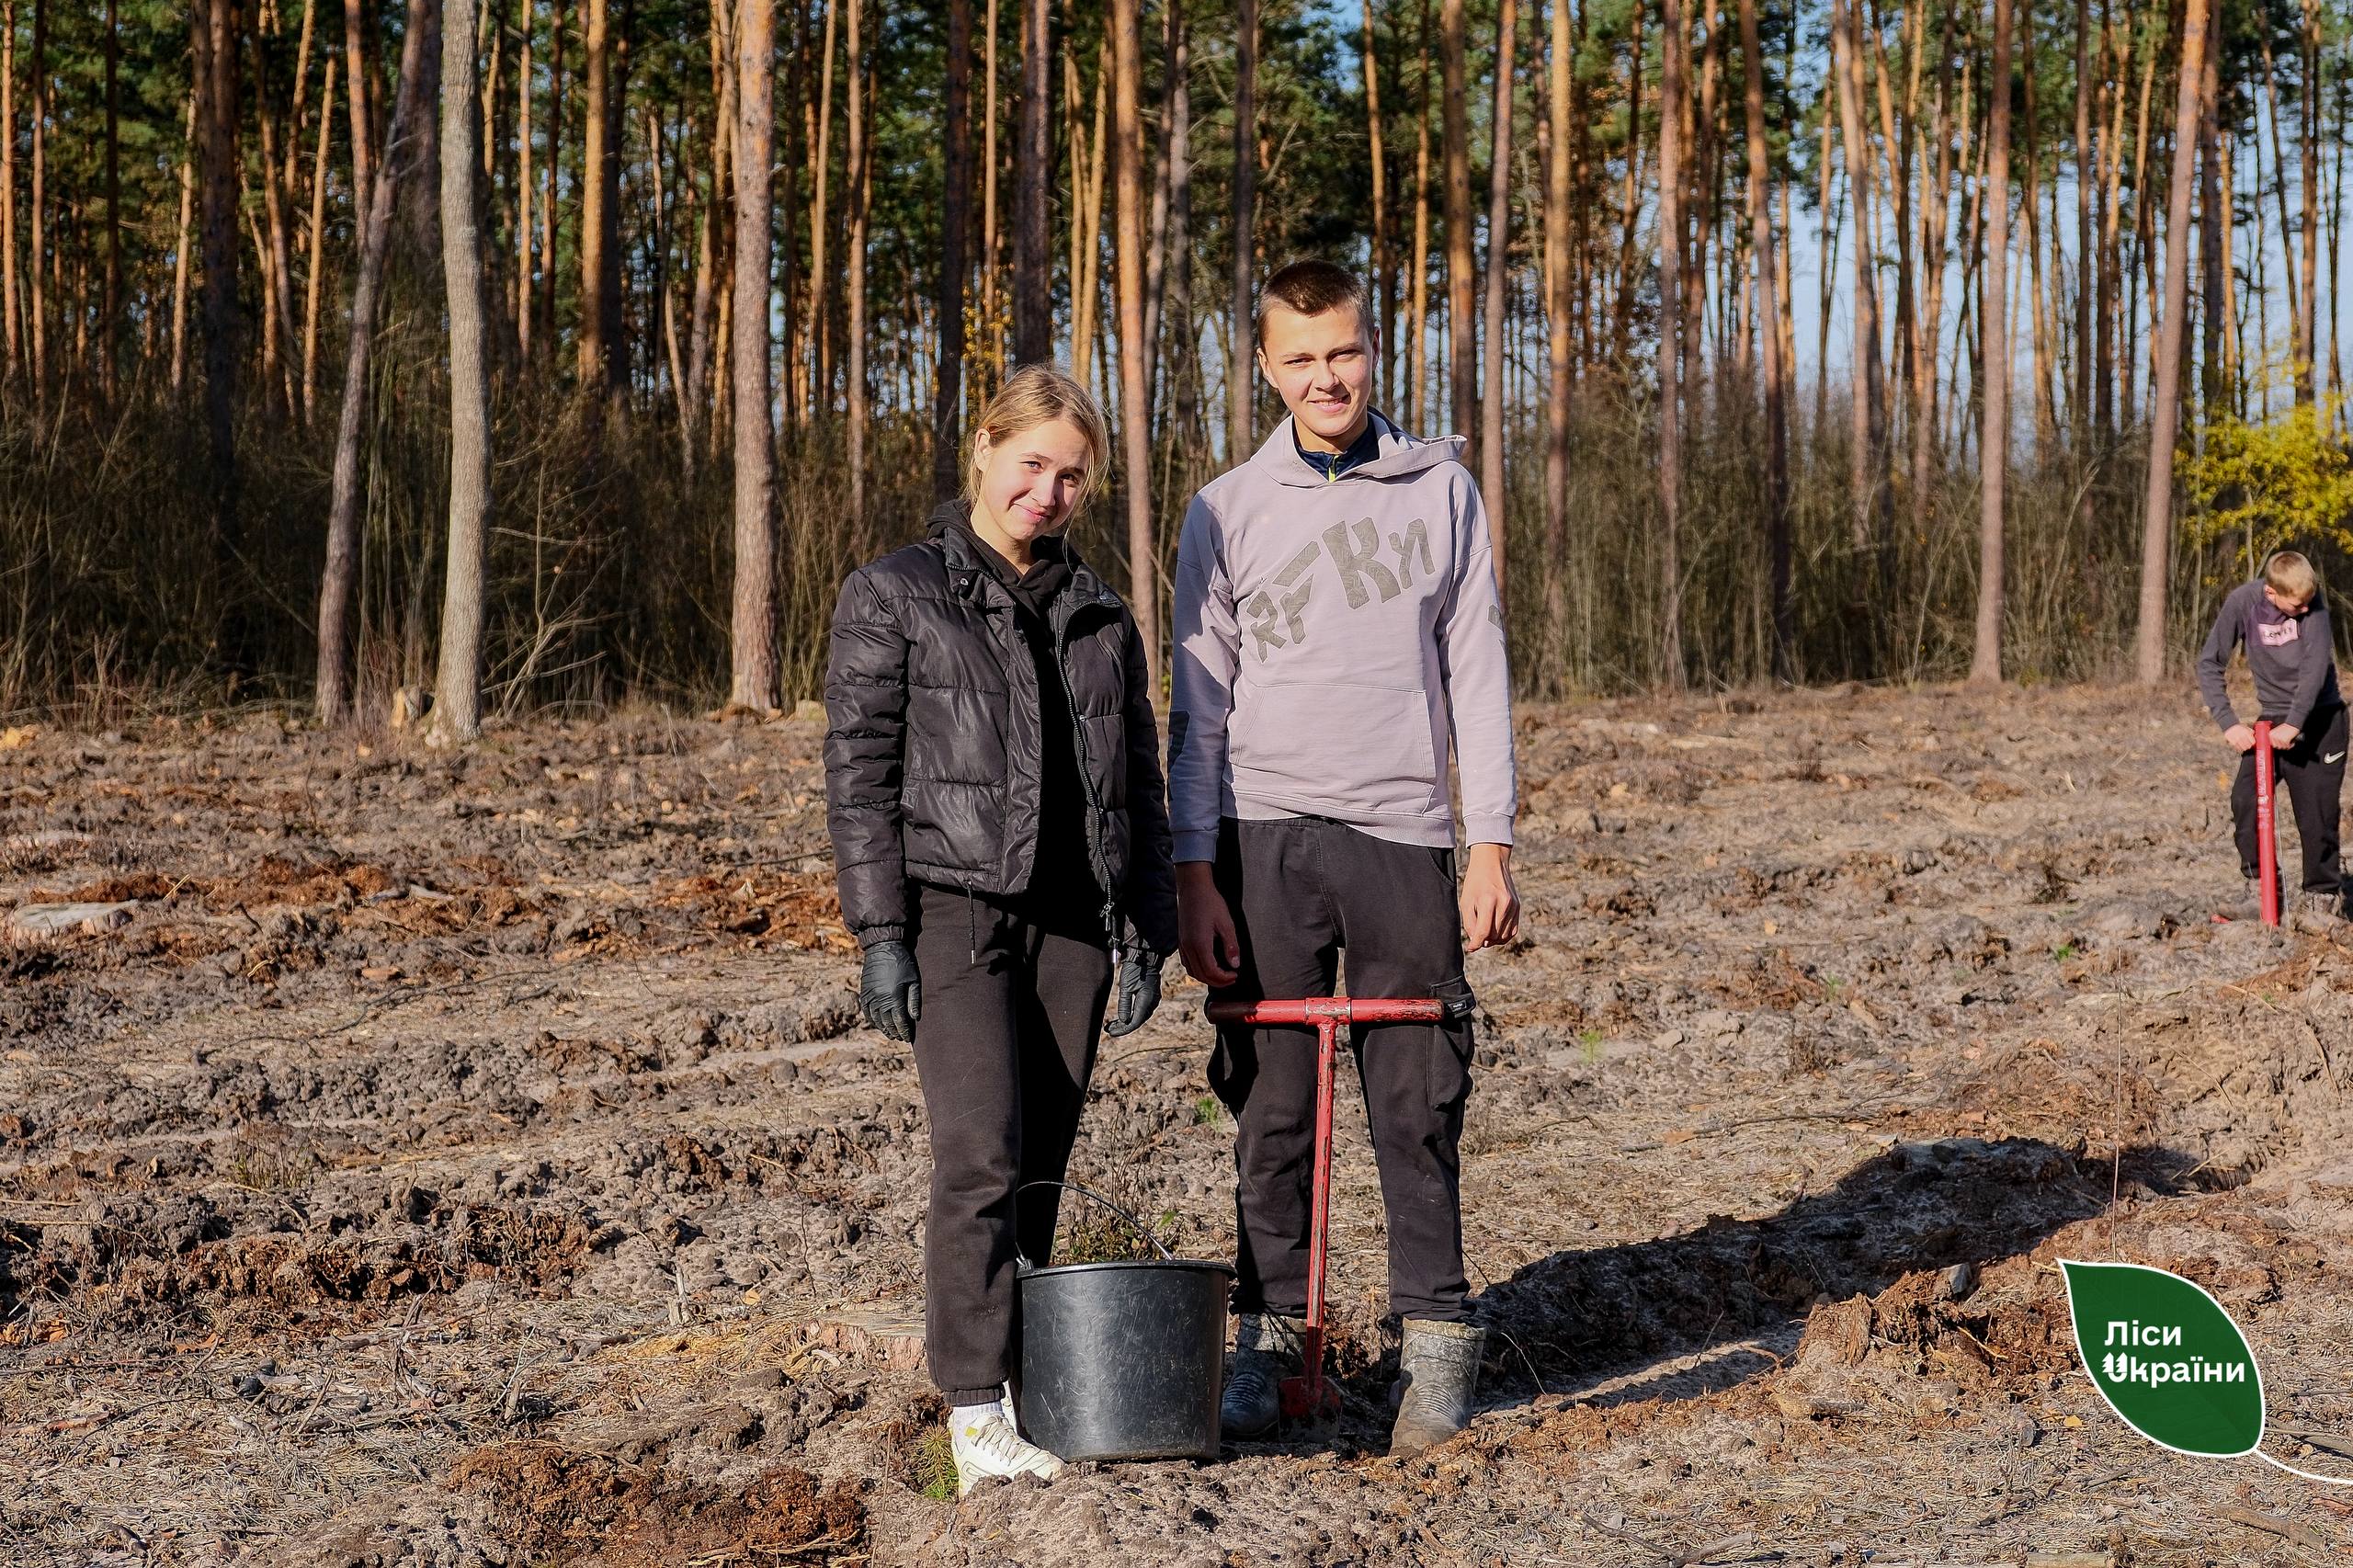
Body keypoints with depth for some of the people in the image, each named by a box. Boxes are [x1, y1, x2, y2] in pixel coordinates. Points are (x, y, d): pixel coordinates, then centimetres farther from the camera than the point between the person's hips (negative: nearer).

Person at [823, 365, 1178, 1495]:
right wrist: (881, 936, -10)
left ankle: (1019, 1378, 15)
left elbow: (1138, 783, 17)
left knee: (1041, 1169, 6)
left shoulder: (1099, 615, 15)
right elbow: (858, 773, -3)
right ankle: (974, 1411, -13)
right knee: (984, 1155, -15)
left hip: (1070, 921, 5)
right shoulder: (893, 598, 2)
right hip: (953, 907, -5)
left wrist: (1146, 933, 10)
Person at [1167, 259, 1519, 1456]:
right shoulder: (1227, 513, 6)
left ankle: (1436, 1348, 10)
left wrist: (1493, 844, 0)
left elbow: (1477, 673, 7)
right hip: (1268, 838, 0)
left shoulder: (1440, 491, 8)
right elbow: (1198, 705, 6)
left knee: (1418, 1107, 1)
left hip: (1404, 834, 0)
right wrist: (1195, 875, -2)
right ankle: (1264, 1338, 12)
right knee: (1273, 1110, 2)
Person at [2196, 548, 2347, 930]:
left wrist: (2293, 725, -29)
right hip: (2272, 719, 2)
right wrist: (2228, 723, -16)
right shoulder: (2242, 602, -13)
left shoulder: (2312, 603, -17)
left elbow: (2316, 665, -23)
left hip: (2318, 717, -2)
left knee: (2316, 811, -5)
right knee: (2244, 800, -10)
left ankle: (2321, 894, 10)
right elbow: (2209, 663, -8)